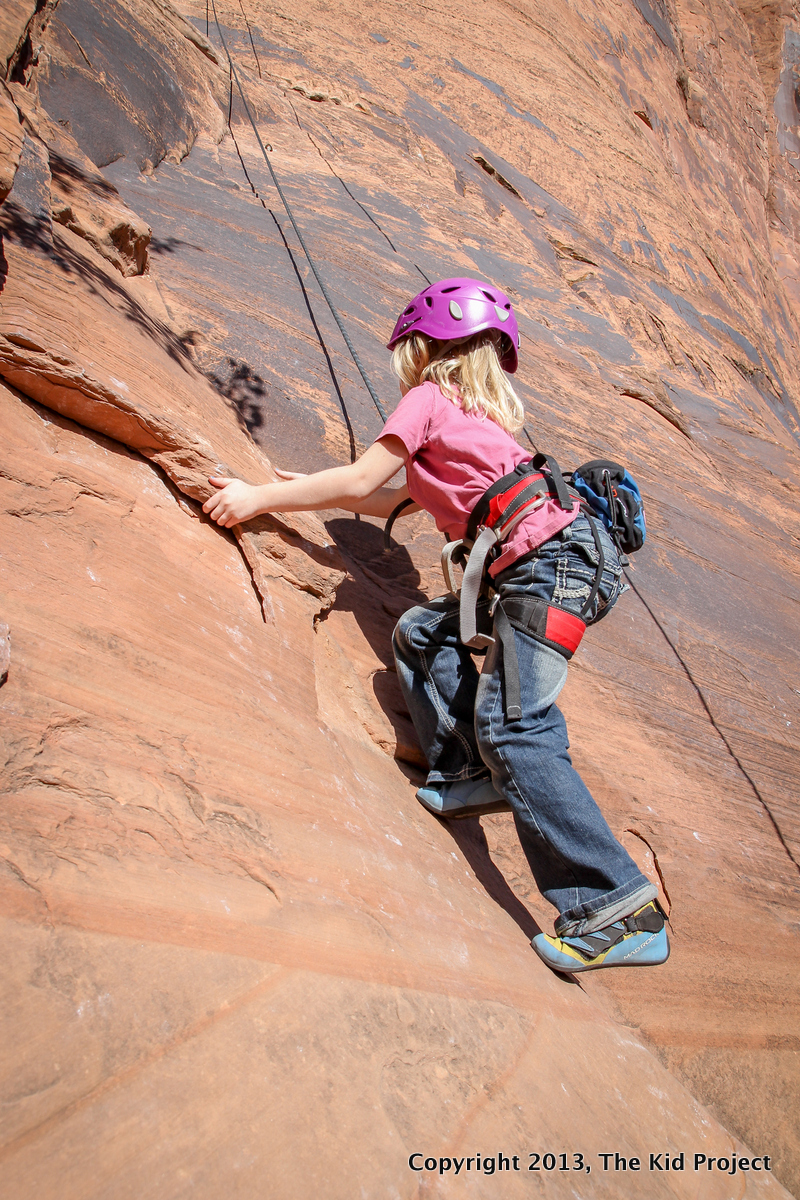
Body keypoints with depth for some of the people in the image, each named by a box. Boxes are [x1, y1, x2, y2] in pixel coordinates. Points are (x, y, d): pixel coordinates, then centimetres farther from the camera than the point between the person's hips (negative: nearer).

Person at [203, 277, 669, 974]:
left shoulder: (429, 397, 4)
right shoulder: (481, 412, 29)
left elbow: (361, 482, 3)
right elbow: (399, 503, 32)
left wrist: (261, 499, 11)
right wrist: (310, 491, 39)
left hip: (551, 564, -10)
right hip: (535, 571, 10)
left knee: (512, 728, -16)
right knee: (422, 632, 16)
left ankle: (621, 911, -16)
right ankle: (472, 774, 8)